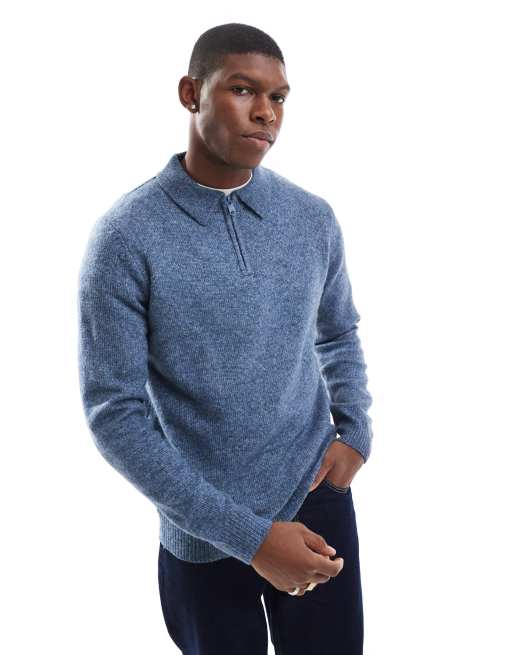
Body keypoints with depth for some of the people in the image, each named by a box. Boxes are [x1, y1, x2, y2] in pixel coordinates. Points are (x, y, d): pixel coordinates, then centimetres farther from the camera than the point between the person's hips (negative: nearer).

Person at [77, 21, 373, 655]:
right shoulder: (126, 238, -16)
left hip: (318, 502, 3)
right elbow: (114, 414, -16)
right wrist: (246, 533, -18)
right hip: (204, 534, -3)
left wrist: (356, 431, -4)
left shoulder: (314, 218, -3)